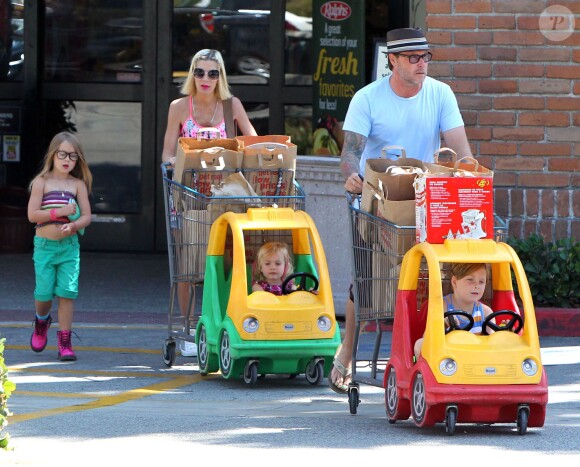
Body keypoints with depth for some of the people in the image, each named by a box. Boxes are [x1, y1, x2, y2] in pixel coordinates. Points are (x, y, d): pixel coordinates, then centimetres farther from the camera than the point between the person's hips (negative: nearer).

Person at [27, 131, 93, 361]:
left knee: (67, 292, -6)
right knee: (44, 293, -2)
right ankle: (42, 321, 32)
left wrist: (73, 226, -19)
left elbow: (86, 216, 1)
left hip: (69, 246, 1)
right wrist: (60, 212, -16)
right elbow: (32, 214, -9)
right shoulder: (41, 182, 0)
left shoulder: (78, 185, 5)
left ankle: (65, 342, 0)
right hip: (44, 245, -1)